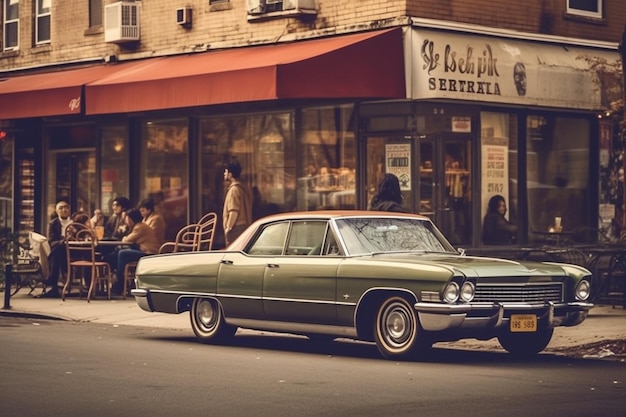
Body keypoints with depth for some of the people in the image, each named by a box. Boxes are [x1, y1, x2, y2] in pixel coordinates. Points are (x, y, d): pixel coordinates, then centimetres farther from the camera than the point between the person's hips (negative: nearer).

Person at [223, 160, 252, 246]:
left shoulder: (234, 189, -13)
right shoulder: (243, 188, 15)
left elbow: (234, 211, -20)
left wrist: (228, 227, -14)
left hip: (236, 228, -10)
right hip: (244, 226, 10)